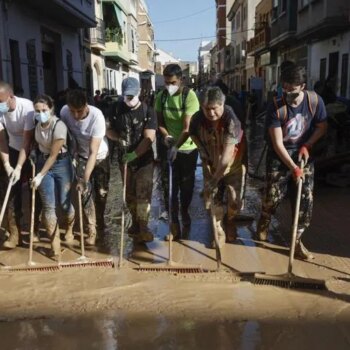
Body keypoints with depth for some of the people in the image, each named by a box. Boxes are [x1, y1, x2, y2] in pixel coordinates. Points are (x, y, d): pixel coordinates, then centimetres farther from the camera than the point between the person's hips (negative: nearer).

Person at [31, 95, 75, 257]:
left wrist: (40, 176, -19)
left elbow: (54, 155, -21)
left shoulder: (59, 126, -23)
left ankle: (69, 229, 33)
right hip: (42, 162, 4)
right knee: (48, 205, -2)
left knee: (64, 202, 3)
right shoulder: (37, 123, -6)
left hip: (61, 164, -4)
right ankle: (55, 241, 8)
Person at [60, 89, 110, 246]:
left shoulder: (96, 116, -35)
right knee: (86, 192, -5)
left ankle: (100, 222, 31)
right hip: (81, 155, 2)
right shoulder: (64, 112, -24)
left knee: (101, 192, 6)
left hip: (100, 156, -2)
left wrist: (85, 179, -38)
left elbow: (93, 152, -36)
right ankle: (92, 229, 8)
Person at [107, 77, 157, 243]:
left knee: (143, 194, -6)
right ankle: (135, 222, 29)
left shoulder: (148, 111, -11)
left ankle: (143, 227, 2)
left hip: (144, 159, -3)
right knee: (130, 194, 13)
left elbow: (149, 138, -18)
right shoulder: (117, 108, -1)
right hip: (124, 158, 4)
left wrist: (134, 155, -24)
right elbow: (108, 129, 7)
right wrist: (120, 139, -13)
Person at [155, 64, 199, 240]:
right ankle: (174, 225, 12)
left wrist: (176, 146, -35)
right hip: (167, 148, 3)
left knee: (186, 186, 11)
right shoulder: (161, 96, -3)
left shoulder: (189, 96, -17)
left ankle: (185, 217, 35)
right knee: (169, 187, 2)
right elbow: (160, 122, 3)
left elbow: (187, 127, -23)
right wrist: (166, 136, -18)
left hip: (187, 149, -3)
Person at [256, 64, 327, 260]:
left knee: (305, 200, 0)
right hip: (279, 158, -2)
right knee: (273, 196, -4)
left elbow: (322, 127, 4)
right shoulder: (276, 108, -19)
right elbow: (277, 144, -20)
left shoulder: (315, 101, -12)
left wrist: (307, 145, -11)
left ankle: (297, 241, 15)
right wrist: (293, 167, -24)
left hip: (304, 156, 3)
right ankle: (264, 224, 30)